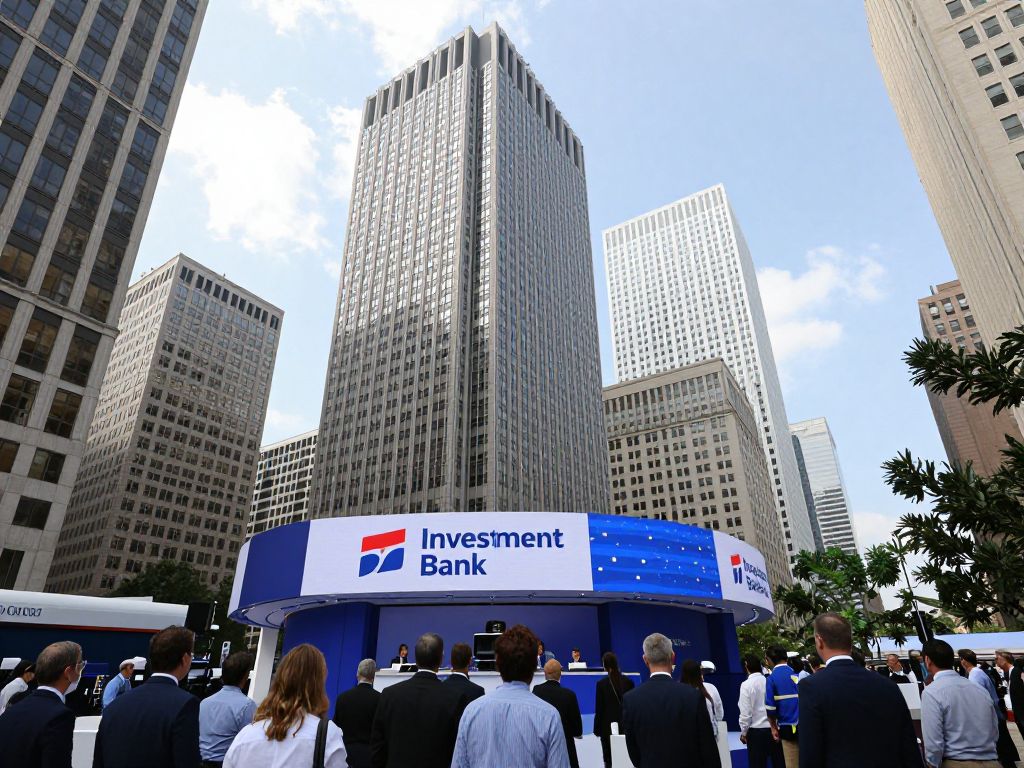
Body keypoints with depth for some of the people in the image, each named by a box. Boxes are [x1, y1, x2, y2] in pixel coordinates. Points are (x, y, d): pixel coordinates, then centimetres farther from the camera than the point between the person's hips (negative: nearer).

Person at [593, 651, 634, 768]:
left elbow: (599, 709, -8)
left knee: (609, 758, 6)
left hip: (608, 726, -3)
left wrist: (597, 729, 1)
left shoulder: (602, 683, -12)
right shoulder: (628, 681, -4)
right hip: (626, 725, 3)